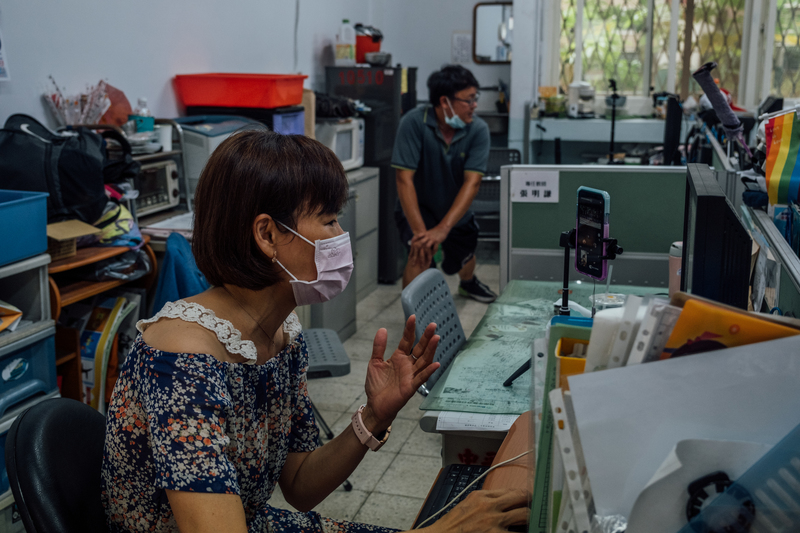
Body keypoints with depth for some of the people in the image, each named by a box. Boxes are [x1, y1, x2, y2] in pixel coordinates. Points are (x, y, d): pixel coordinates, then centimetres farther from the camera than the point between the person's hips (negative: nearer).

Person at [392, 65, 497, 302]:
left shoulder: (478, 130, -22)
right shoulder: (414, 123, -29)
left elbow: (472, 182, -29)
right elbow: (404, 178, -32)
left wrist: (443, 229, -41)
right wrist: (419, 231, -41)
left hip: (456, 211, 4)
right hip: (417, 208, -3)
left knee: (462, 260, 25)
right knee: (421, 255, -31)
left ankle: (468, 283, 64)